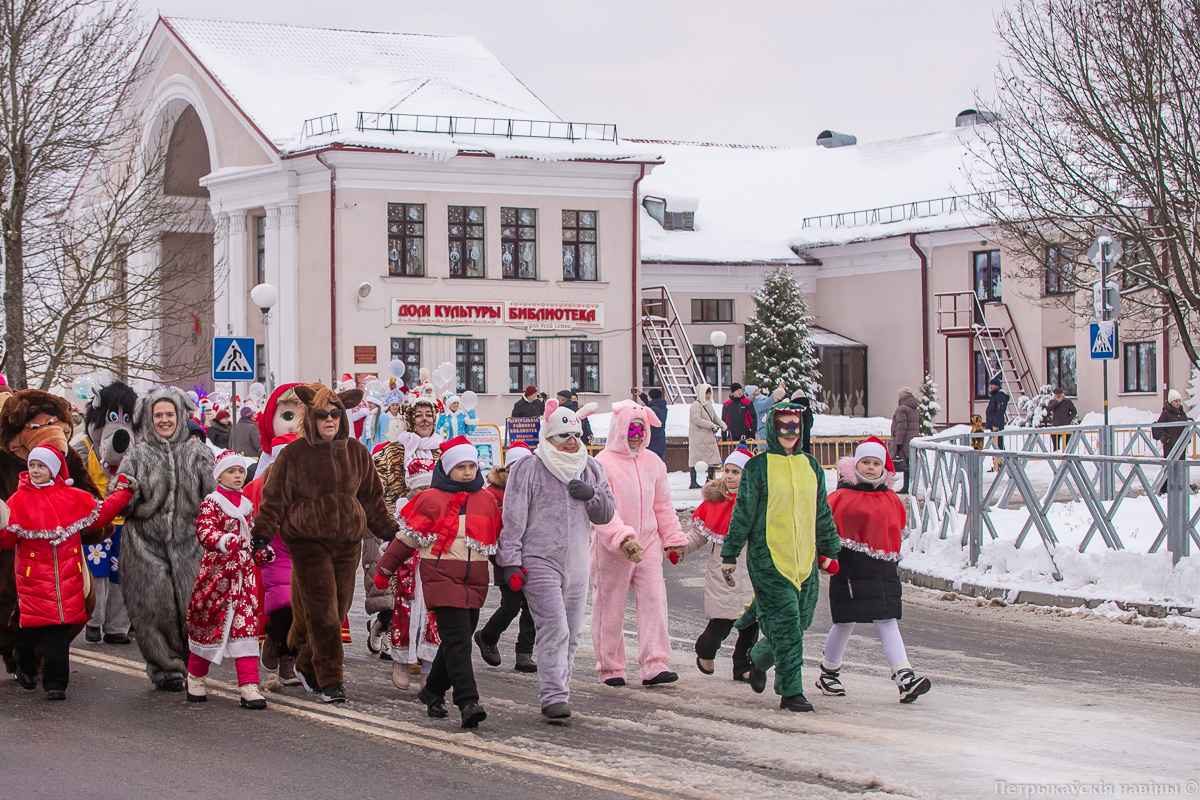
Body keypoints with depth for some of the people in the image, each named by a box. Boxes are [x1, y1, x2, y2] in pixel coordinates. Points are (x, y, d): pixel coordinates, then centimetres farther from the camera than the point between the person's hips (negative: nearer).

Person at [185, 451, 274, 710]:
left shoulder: (247, 505, 16)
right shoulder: (211, 502, -3)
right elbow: (204, 531, -19)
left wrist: (261, 552, 9)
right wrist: (225, 541, -36)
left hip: (244, 572, 4)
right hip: (217, 570, -4)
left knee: (246, 625, -5)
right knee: (209, 621, 6)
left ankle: (248, 685, -8)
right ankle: (196, 676, 28)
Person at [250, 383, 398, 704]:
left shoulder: (356, 452, 8)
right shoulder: (294, 454, -3)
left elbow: (372, 496, 17)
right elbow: (275, 497, 0)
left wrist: (389, 531, 18)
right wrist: (262, 534, -7)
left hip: (348, 541, 4)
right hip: (308, 541, -4)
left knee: (339, 608, 7)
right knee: (321, 611, -10)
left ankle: (307, 666, 27)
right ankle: (330, 680, -4)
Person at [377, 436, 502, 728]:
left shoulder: (487, 501, 13)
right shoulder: (432, 499, -1)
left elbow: (498, 540, 24)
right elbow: (407, 537, 7)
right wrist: (385, 569, 11)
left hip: (475, 581, 5)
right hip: (441, 576, -5)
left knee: (457, 639, 10)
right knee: (457, 639, -15)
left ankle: (433, 691, 29)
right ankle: (468, 702, -20)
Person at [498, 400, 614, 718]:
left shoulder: (591, 469, 12)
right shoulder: (528, 470, -4)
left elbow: (606, 515, 14)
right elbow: (513, 519, -5)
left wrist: (592, 495, -7)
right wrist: (511, 562, -9)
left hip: (577, 566, 6)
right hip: (539, 563, -6)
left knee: (571, 633, 9)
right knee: (554, 629, -16)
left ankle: (558, 691, 20)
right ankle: (553, 697, -17)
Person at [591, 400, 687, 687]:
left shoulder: (653, 463, 11)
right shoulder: (603, 463, -9)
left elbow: (663, 505, 20)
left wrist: (673, 539, 19)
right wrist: (622, 537, -29)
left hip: (648, 544, 5)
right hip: (611, 549, -5)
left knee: (654, 600, -6)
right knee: (610, 607, 4)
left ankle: (654, 666, -7)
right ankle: (610, 669, 15)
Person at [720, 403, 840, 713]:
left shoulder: (811, 466, 12)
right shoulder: (758, 467, -3)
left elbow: (822, 512, 21)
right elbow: (743, 514, -1)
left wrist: (829, 551, 21)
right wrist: (729, 555, -1)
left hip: (805, 559, 6)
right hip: (768, 559, -6)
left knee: (800, 622, 9)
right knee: (785, 623, -10)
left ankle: (760, 659, 36)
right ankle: (791, 691, -6)